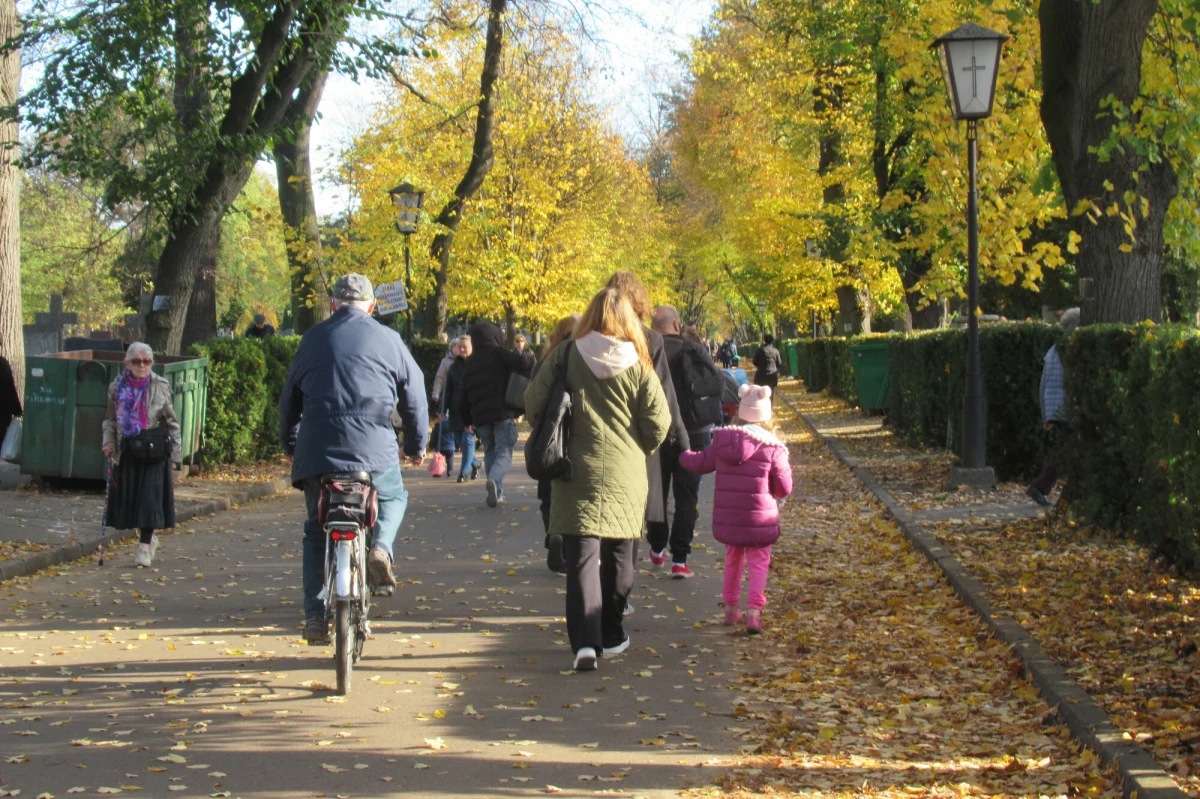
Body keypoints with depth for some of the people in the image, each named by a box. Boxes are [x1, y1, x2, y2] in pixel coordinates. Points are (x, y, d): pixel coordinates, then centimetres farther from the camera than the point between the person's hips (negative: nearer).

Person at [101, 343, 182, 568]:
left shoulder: (160, 386, 1)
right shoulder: (117, 387, 5)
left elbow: (171, 421, 4)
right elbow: (110, 418, 14)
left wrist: (175, 452, 2)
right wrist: (108, 441, -2)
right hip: (126, 450, 3)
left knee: (150, 496, -10)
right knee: (129, 496, 5)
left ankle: (145, 547, -8)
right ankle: (150, 538, 25)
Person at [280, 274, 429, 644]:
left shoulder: (313, 338, 11)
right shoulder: (387, 339, 6)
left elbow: (290, 396, 18)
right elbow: (414, 393, 11)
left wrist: (289, 443, 33)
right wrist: (416, 445, 25)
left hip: (317, 450, 1)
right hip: (373, 447, -1)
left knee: (316, 532, 14)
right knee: (394, 497, 26)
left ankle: (315, 616, 6)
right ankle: (380, 547, -4)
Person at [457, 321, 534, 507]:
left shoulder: (469, 364, 16)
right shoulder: (498, 353, -1)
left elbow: (462, 397, 18)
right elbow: (522, 362, -20)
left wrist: (467, 421, 28)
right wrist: (529, 358, 3)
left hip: (480, 418, 5)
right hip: (503, 413, -5)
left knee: (490, 452, 18)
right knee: (504, 453, -6)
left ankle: (496, 493, 11)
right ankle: (494, 480, -34)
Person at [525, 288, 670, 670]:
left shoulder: (565, 356, -4)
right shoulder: (638, 366, -4)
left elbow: (533, 405, -3)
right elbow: (658, 423, -5)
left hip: (577, 473, -1)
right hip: (625, 477, 1)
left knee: (581, 556, -2)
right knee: (617, 557, 15)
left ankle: (585, 641, -15)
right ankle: (611, 636, 26)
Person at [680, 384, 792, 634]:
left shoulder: (721, 441, -1)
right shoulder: (772, 447, -12)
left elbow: (700, 463, 14)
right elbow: (784, 488, -7)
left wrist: (683, 455, 35)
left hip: (726, 518, 4)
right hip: (758, 518, -4)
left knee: (733, 560, 22)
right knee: (758, 564, 3)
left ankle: (731, 609, 30)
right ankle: (753, 611, -11)